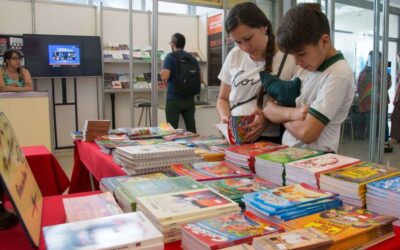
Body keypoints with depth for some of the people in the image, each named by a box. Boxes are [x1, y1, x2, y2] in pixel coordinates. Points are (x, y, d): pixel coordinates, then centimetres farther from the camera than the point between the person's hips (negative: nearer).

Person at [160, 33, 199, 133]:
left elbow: (164, 76, -18)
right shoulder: (191, 57, 9)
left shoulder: (170, 57, -7)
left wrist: (161, 71, 3)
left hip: (174, 99, -5)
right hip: (189, 98, 5)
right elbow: (199, 76, 11)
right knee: (191, 129, 7)